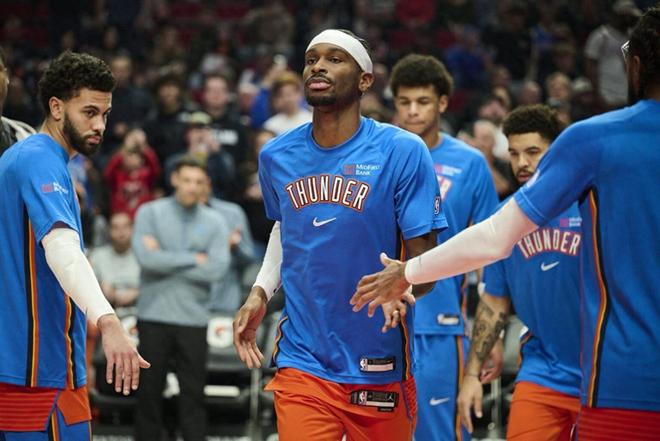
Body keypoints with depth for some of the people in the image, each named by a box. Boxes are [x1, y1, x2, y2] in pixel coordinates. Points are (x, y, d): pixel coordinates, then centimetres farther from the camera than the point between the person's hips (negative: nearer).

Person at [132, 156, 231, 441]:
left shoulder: (215, 223, 7)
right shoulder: (150, 213, 3)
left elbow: (217, 268, -8)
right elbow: (146, 257, -13)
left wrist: (167, 261, -8)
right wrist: (193, 259, -8)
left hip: (193, 318, 1)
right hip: (154, 315, -1)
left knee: (193, 394, 1)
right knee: (150, 392, 3)